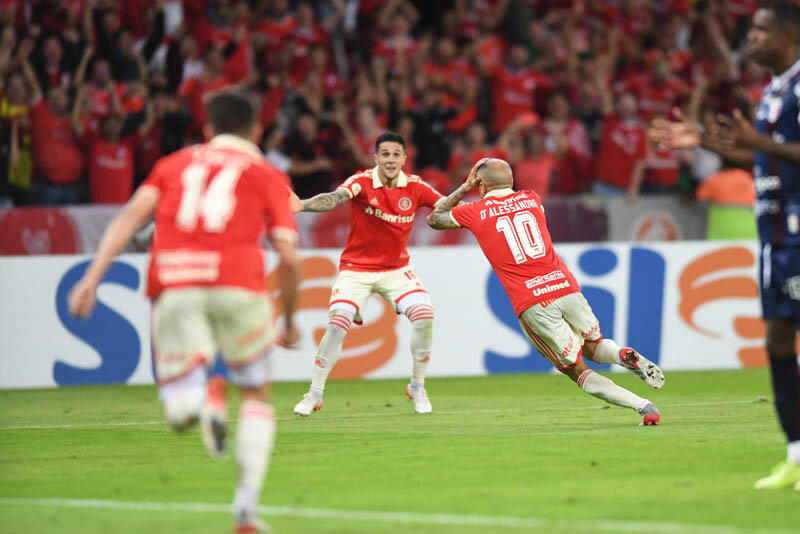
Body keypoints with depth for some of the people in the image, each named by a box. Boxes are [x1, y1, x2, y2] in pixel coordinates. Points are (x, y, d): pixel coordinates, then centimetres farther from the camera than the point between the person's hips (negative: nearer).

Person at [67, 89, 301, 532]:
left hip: (174, 289, 1)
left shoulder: (174, 164, 24)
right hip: (238, 285, -1)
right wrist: (289, 320, 21)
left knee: (177, 413, 7)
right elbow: (289, 258, 7)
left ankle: (204, 398, -30)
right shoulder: (267, 176, 18)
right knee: (256, 395, 19)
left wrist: (92, 278, 1)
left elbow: (132, 215, 7)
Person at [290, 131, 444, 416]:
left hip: (396, 269, 2)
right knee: (337, 324, -17)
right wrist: (302, 205, -55)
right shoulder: (362, 182, -18)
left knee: (424, 315, -17)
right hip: (356, 268, -2)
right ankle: (315, 393, 1)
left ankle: (417, 386, 5)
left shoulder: (415, 187, -7)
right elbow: (334, 199, -35)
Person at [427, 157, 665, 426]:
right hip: (565, 287, 3)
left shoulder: (475, 212, 8)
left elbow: (434, 219, 27)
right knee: (594, 346, 26)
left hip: (532, 305, -3)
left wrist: (464, 187, 34)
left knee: (577, 370, 6)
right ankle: (626, 356, -10)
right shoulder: (532, 200, 18)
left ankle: (642, 405, -14)